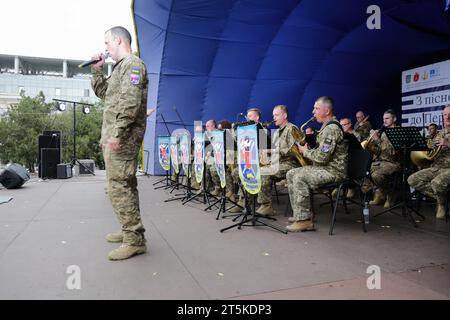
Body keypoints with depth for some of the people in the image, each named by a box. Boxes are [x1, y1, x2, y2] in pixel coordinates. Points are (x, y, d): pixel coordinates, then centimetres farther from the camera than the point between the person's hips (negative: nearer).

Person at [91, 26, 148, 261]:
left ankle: (135, 240, -8)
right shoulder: (121, 67, 23)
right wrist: (97, 70, 19)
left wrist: (117, 132, -25)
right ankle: (129, 230, 25)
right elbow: (103, 93, 31)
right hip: (114, 135, 10)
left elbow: (130, 102, -20)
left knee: (118, 187, -13)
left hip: (123, 136, -10)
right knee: (124, 185, 14)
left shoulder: (133, 63, -7)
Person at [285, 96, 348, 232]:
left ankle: (304, 220, -22)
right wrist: (307, 148, 7)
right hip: (325, 167, 11)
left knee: (299, 177, -27)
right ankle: (299, 213, 8)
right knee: (291, 174, 6)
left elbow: (322, 157, -25)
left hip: (334, 171, -11)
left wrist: (305, 151, -9)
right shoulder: (327, 126, 17)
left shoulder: (331, 128, -18)